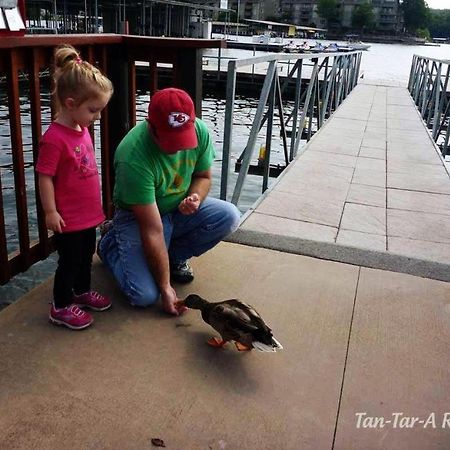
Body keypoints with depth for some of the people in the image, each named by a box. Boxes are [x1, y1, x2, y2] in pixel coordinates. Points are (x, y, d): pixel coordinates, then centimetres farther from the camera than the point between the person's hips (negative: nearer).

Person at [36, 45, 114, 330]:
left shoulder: (82, 130, 3)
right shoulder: (54, 138, -24)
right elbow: (45, 178, -20)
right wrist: (51, 212, -17)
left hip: (89, 212, 8)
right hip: (68, 218, -8)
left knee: (86, 255, 22)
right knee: (70, 261, 6)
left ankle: (82, 291, 43)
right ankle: (61, 307, 24)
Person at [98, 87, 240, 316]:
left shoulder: (199, 130, -18)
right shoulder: (133, 157, -33)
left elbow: (203, 176, 2)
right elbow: (152, 230, -31)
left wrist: (195, 198, -23)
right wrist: (165, 287, -26)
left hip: (180, 209, 5)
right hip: (137, 216, -5)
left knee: (229, 216, -21)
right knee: (145, 296, -19)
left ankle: (174, 256, 5)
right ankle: (111, 245, 13)